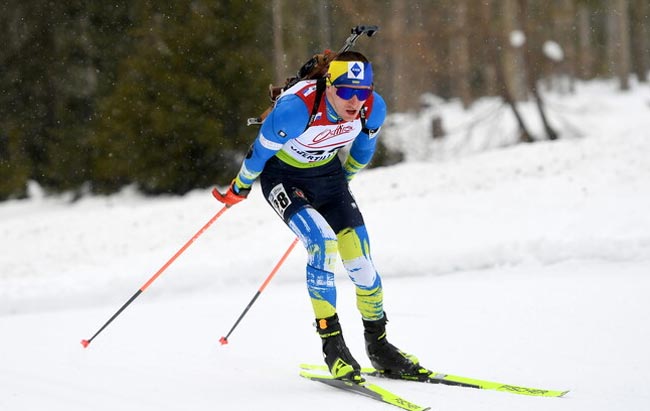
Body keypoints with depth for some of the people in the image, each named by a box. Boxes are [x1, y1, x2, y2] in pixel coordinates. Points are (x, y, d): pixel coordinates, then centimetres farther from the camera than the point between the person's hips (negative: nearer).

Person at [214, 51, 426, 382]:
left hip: (327, 173, 5)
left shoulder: (373, 108, -22)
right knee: (322, 242, -27)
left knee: (361, 263, -2)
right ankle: (332, 345, -18)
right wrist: (239, 189, -3)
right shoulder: (296, 108, -37)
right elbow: (260, 151, -18)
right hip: (282, 176, -4)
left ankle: (379, 346, 18)